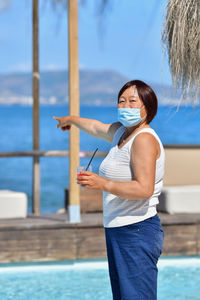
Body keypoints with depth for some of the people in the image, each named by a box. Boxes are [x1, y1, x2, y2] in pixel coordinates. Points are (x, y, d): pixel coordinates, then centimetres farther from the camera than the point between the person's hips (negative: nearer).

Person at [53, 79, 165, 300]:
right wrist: (71, 120, 55)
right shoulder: (120, 131, 15)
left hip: (137, 232, -10)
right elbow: (96, 128, 38)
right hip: (118, 231, 10)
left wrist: (104, 184, -26)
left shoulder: (144, 139, -13)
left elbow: (145, 189, -23)